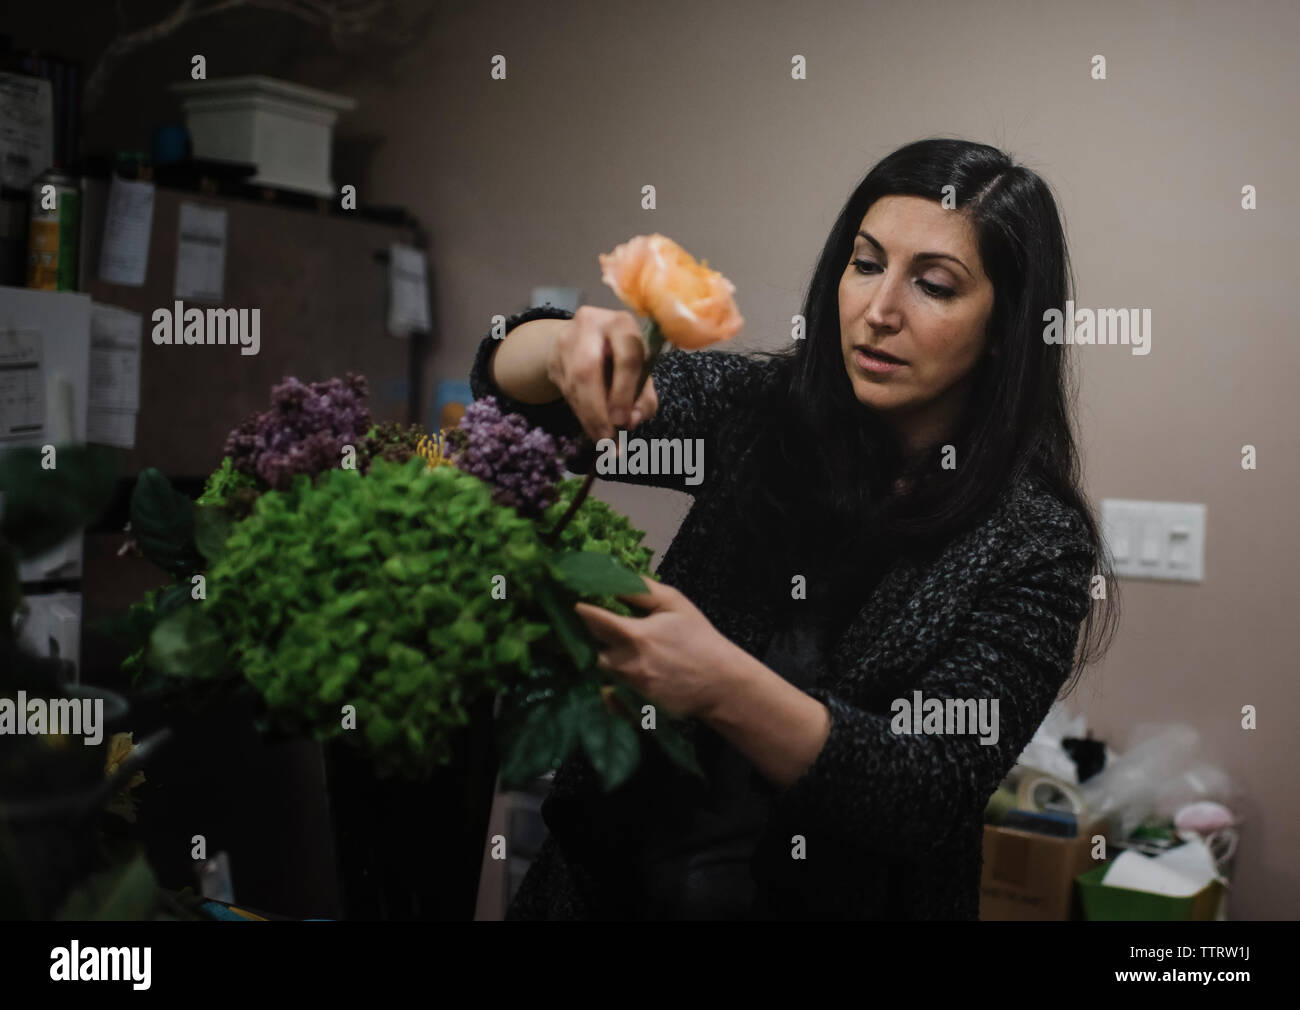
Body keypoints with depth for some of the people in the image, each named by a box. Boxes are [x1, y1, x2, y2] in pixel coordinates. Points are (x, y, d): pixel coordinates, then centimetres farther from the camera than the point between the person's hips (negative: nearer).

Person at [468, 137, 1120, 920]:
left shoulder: (1033, 540, -14)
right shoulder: (760, 405, -5)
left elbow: (934, 799, -21)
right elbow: (510, 386, -4)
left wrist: (725, 687, -35)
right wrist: (572, 345, -27)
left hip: (836, 898, -3)